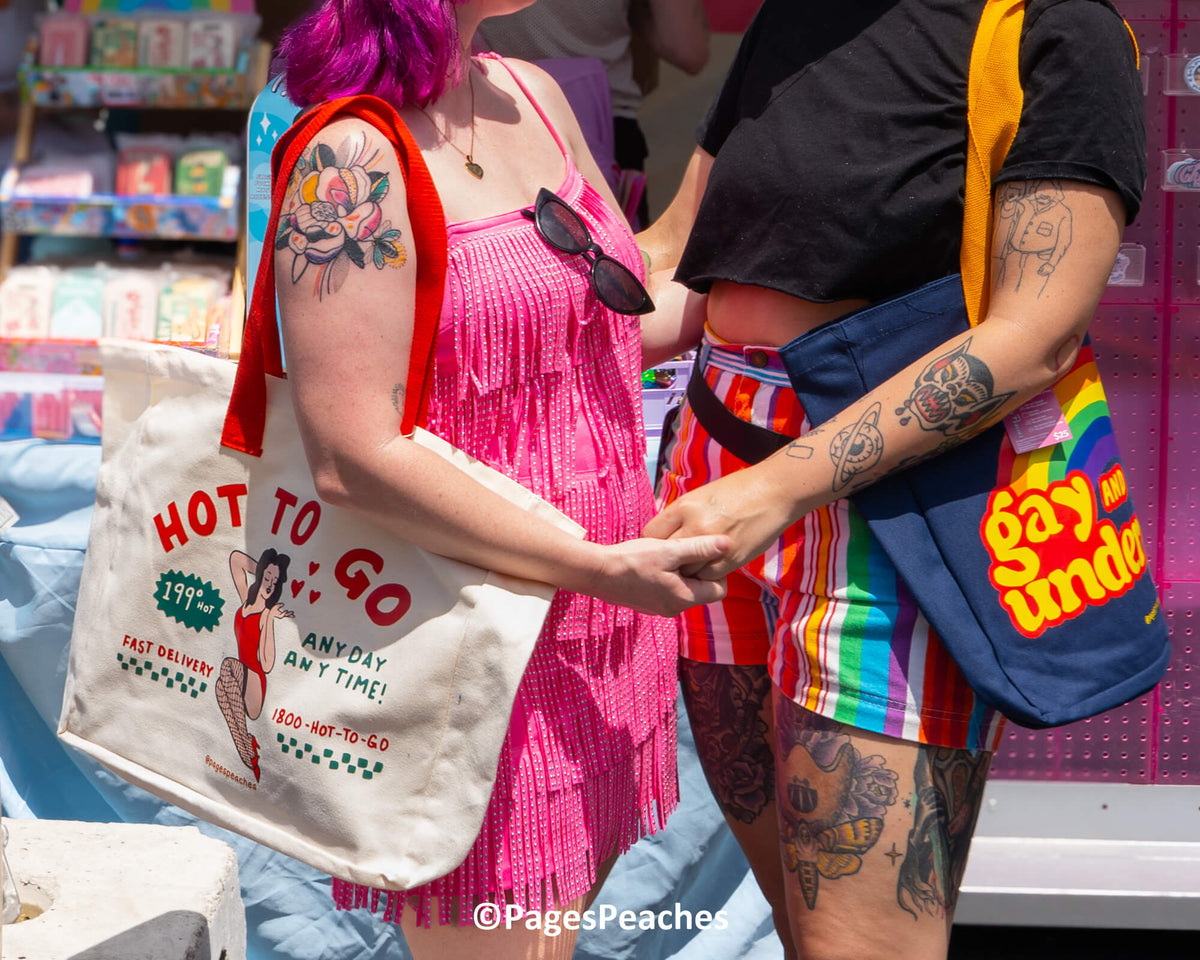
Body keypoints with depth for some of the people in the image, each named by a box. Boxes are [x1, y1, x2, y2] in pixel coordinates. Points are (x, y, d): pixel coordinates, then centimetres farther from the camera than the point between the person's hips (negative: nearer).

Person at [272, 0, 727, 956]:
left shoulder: (532, 96, 8)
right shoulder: (352, 158, -18)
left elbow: (633, 313, 18)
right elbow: (353, 458, -22)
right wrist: (603, 567, -21)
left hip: (600, 634, 8)